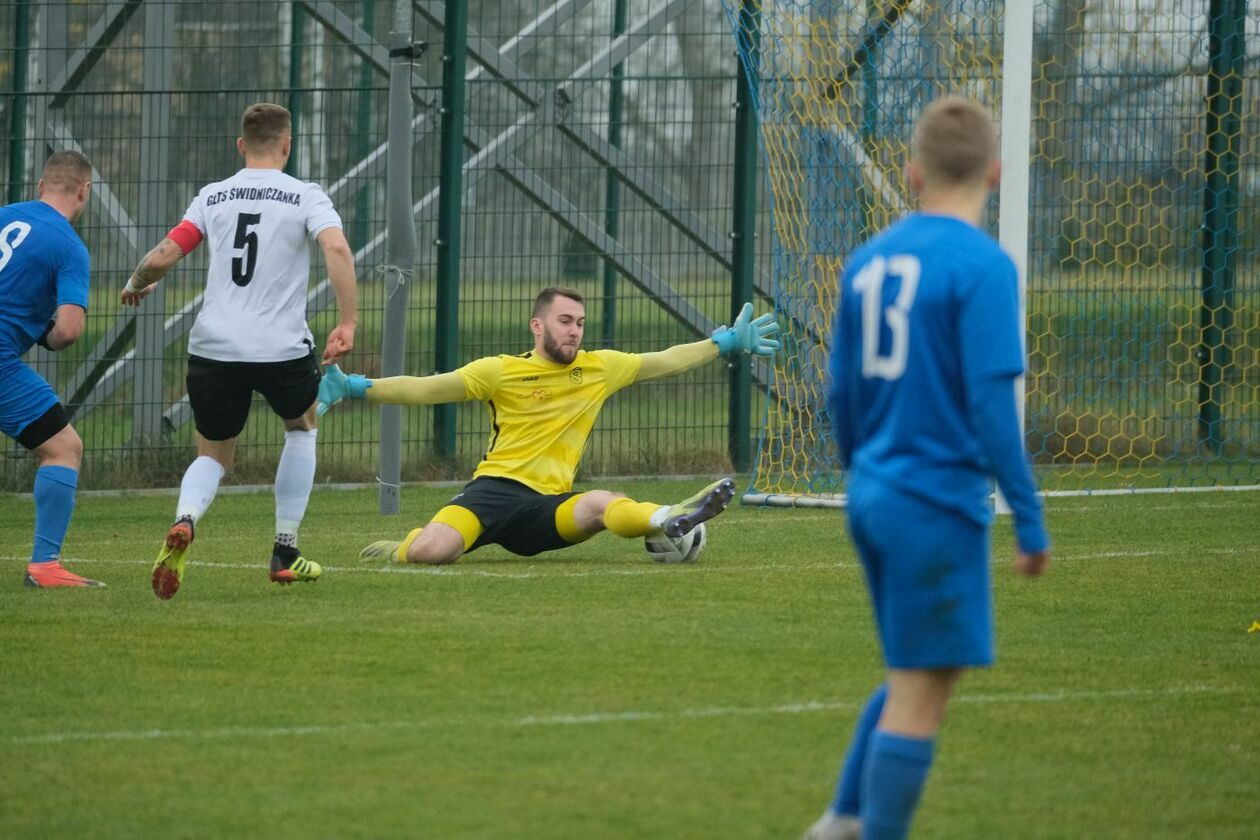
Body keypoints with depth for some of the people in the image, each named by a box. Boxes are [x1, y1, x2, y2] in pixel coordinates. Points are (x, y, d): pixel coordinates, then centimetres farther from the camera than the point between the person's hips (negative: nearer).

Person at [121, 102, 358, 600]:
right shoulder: (304, 197, 1)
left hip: (213, 347, 2)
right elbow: (337, 248, -17)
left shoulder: (212, 197, 9)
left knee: (214, 455, 18)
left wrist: (137, 285, 24)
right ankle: (285, 553, 24)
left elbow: (162, 257, 3)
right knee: (301, 427, 29)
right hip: (282, 348, -2)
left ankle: (184, 521, -18)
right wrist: (347, 323, -15)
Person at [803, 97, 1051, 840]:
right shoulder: (983, 267, -13)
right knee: (922, 690, 0)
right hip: (939, 503, -7)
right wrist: (1030, 522, -12)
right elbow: (992, 403, -17)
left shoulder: (868, 262, 7)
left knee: (917, 675, 22)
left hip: (874, 496, 7)